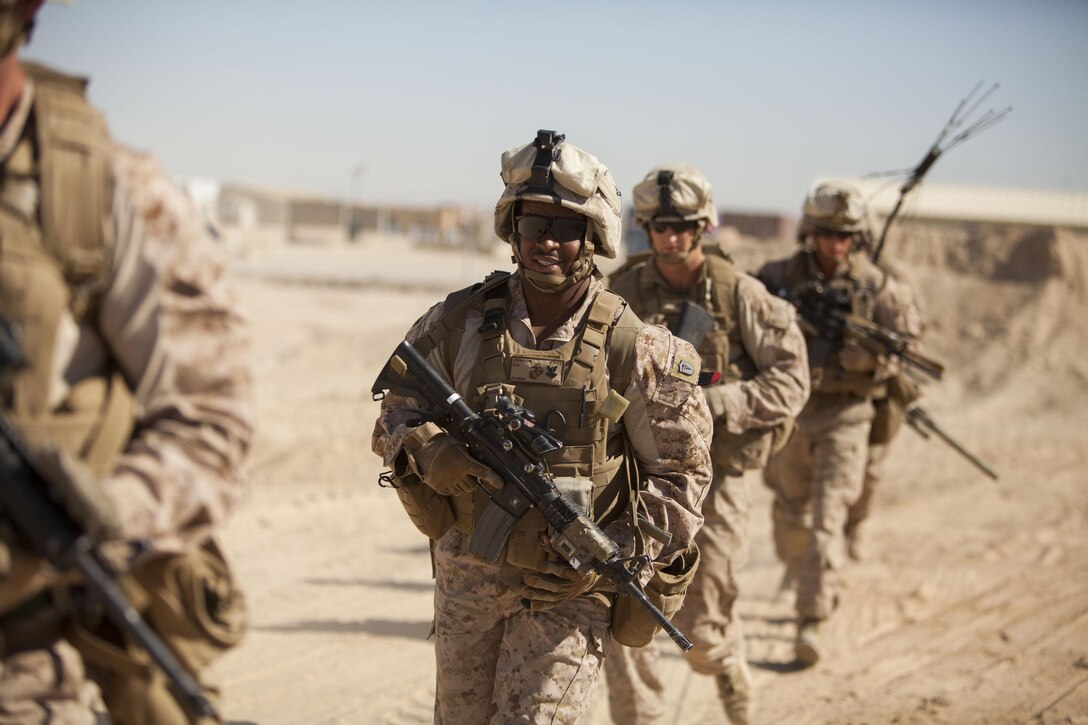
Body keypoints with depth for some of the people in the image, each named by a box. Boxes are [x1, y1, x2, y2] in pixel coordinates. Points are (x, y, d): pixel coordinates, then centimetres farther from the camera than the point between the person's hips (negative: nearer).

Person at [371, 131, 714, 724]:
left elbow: (680, 475, -5)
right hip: (466, 574, 4)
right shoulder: (458, 322, -3)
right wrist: (429, 453, -16)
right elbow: (396, 414, 7)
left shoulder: (635, 350, -10)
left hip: (569, 585, -3)